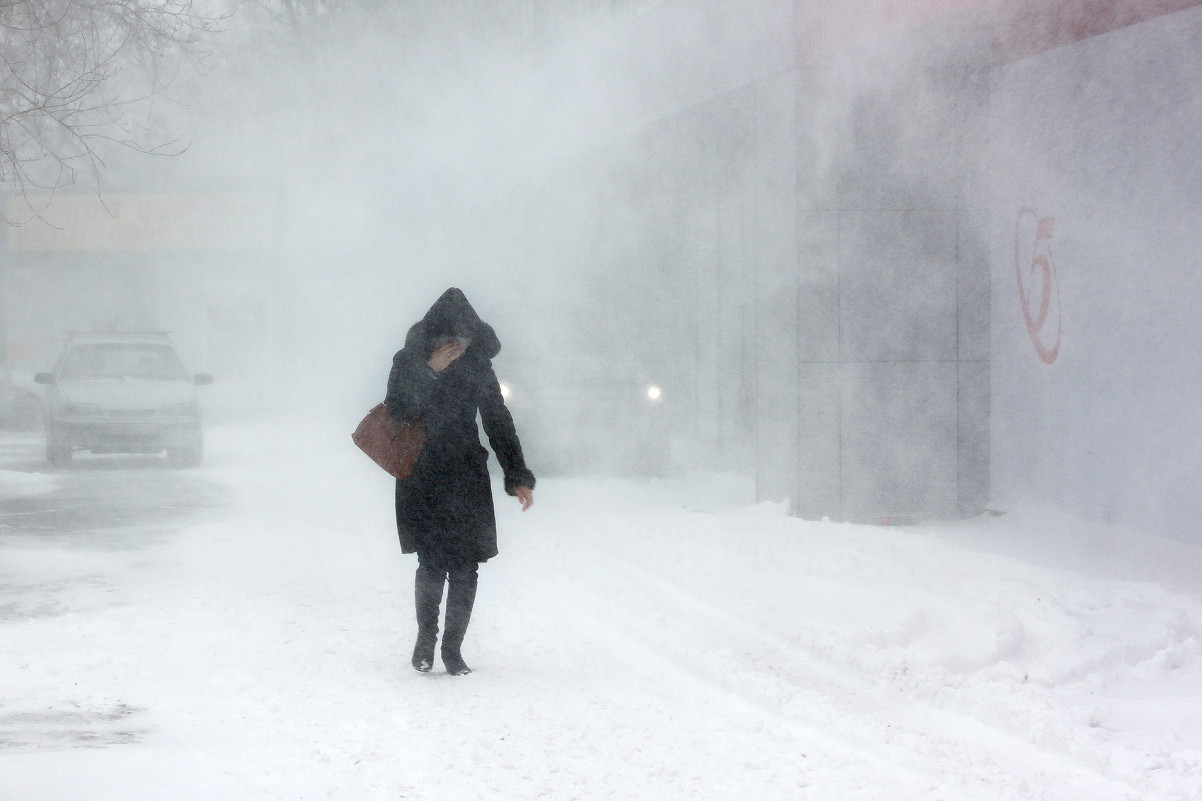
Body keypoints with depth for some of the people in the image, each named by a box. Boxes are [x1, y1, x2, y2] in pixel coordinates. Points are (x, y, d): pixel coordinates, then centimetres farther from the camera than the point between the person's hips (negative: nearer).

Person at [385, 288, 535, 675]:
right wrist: (430, 370, -24)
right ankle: (425, 637, 13)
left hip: (468, 483, 2)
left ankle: (453, 647, 11)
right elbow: (398, 411, -17)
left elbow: (498, 422, 8)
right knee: (432, 564, -9)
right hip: (422, 481, -2)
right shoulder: (408, 362, -3)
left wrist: (518, 477, 4)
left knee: (465, 570, -2)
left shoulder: (477, 366, 3)